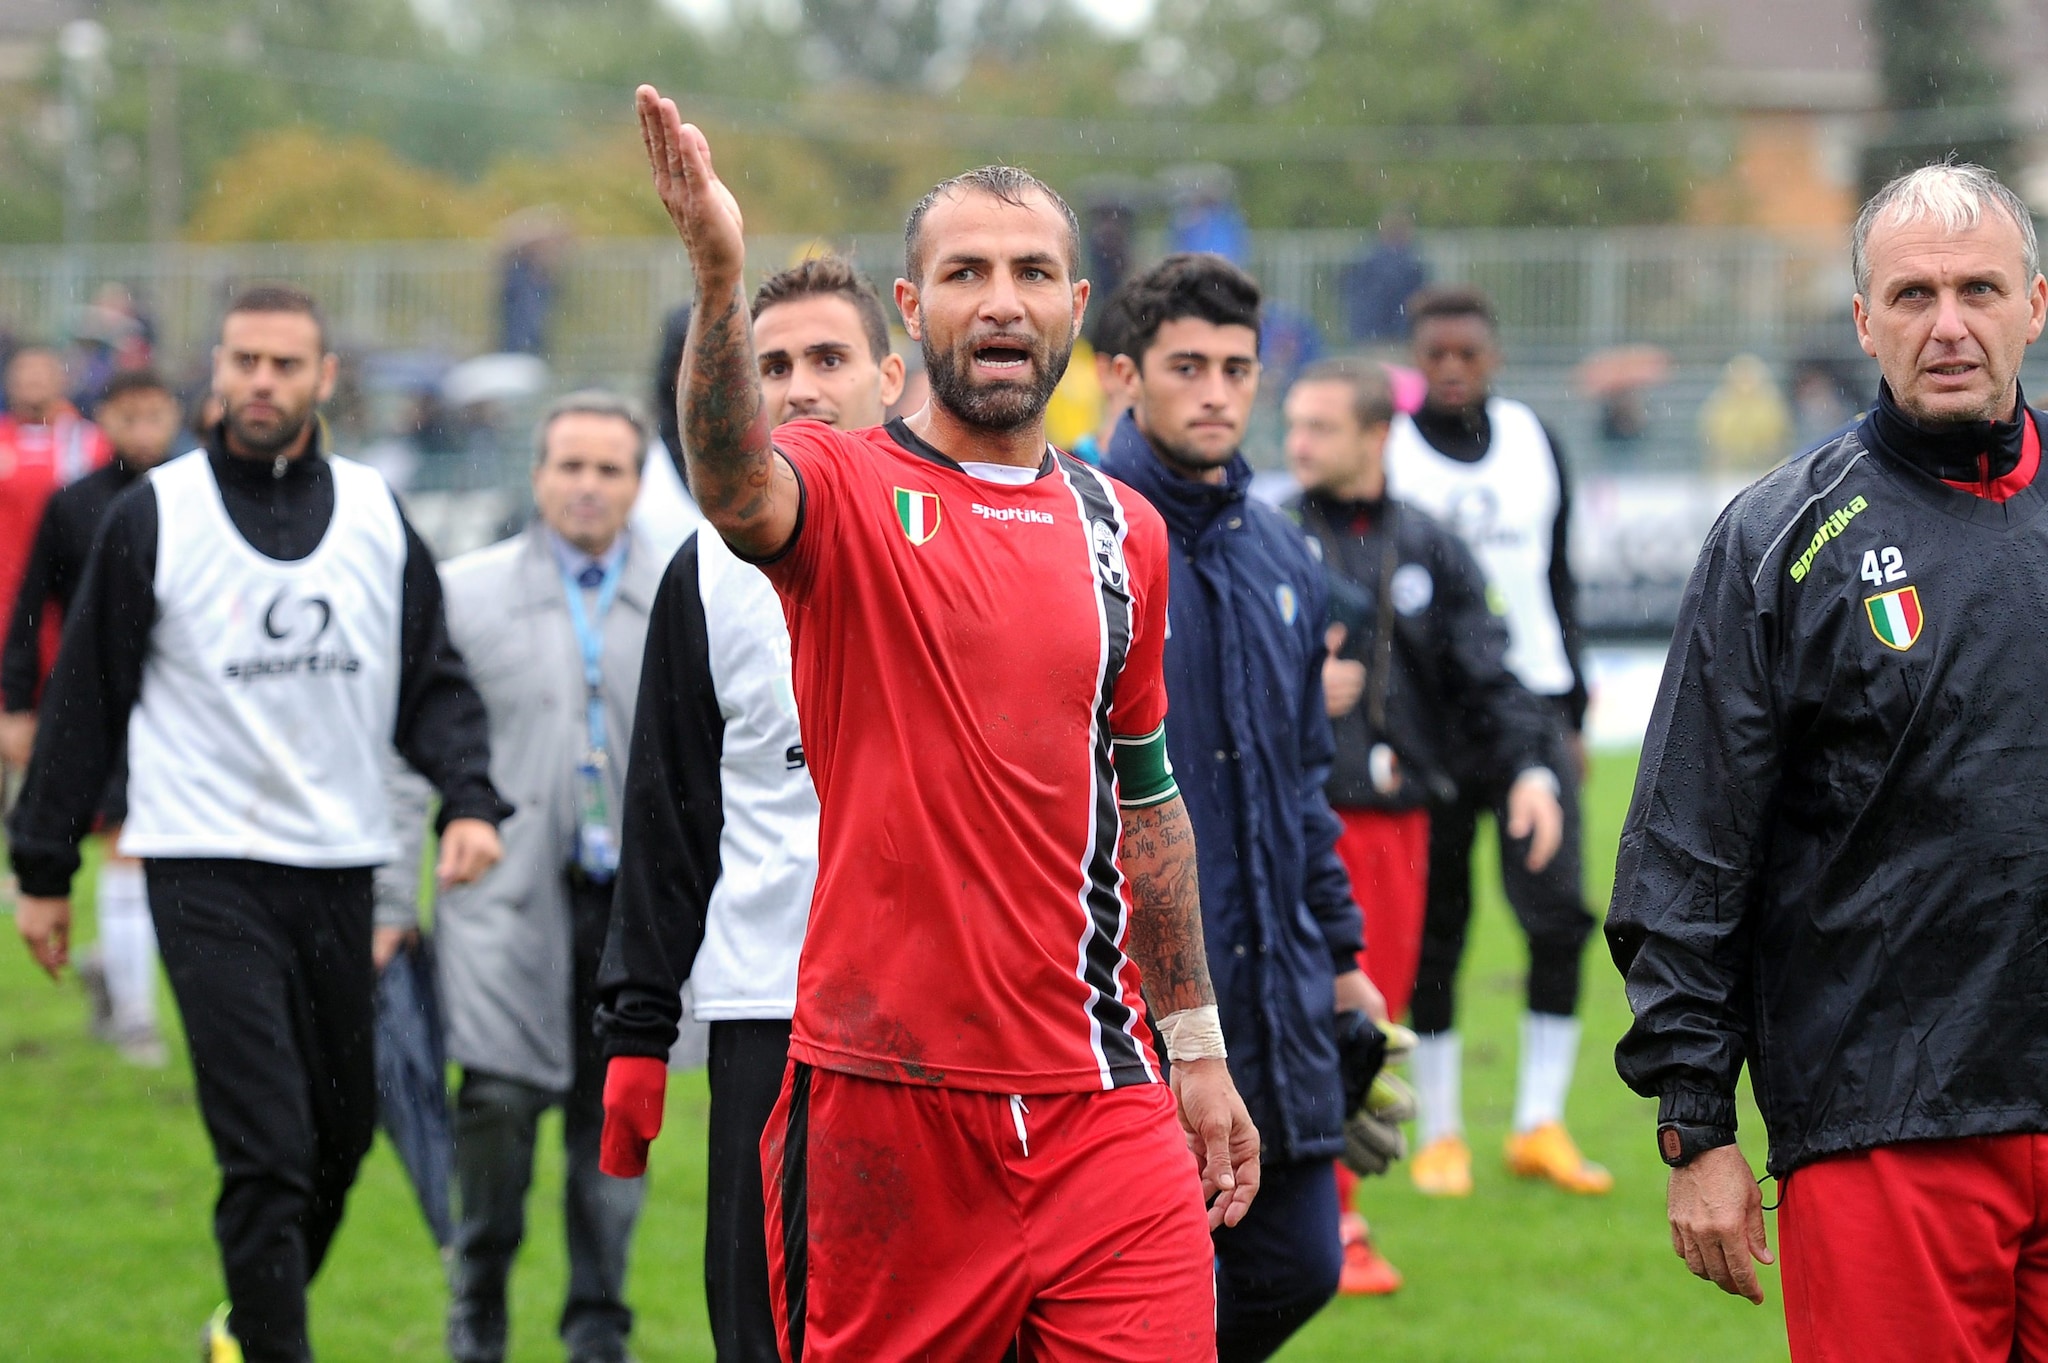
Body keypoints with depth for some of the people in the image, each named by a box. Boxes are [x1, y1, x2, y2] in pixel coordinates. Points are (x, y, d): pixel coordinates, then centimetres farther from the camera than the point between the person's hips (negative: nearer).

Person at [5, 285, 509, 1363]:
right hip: (208, 876, -4)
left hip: (341, 870, 4)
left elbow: (432, 685, 13)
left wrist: (468, 799, -5)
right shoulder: (154, 518, -1)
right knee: (266, 1150, -13)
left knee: (342, 1134, 10)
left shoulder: (376, 516, 8)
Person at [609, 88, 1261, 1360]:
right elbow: (736, 485, -27)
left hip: (1102, 1109, 4)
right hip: (880, 1097, -3)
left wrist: (1198, 1047, 20)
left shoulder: (1123, 531, 12)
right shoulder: (847, 490, -2)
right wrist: (720, 276, -45)